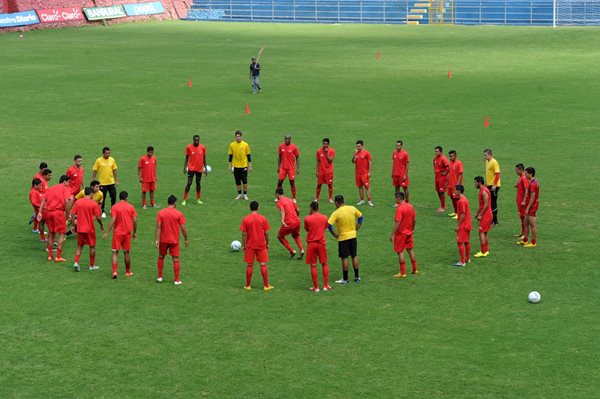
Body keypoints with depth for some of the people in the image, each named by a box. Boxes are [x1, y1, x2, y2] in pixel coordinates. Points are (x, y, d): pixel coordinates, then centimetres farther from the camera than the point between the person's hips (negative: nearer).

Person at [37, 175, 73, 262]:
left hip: (47, 212, 6)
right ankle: (58, 256, -1)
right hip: (58, 212, -6)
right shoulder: (65, 188, 4)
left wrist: (40, 212, 4)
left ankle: (50, 255, 21)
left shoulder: (51, 188, 21)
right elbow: (67, 201, -12)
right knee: (62, 233, 5)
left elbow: (43, 199, 10)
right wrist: (67, 214, -5)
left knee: (51, 233, 19)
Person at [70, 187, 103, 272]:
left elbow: (72, 215, -1)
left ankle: (76, 262, -3)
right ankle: (92, 265, 19)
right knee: (92, 246, 13)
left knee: (80, 246, 16)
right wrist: (101, 225, 6)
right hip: (90, 229, -3)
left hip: (80, 229, 3)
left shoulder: (78, 202, -1)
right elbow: (98, 217, -11)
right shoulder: (94, 204, -10)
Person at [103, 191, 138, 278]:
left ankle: (115, 271, -12)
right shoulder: (131, 207, 1)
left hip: (117, 233, -2)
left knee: (115, 252, 2)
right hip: (127, 233, 2)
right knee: (126, 252, 13)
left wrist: (107, 232, -12)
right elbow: (135, 221, 0)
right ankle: (128, 272, 22)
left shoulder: (114, 207, -7)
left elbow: (113, 220, -15)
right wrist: (134, 232, 12)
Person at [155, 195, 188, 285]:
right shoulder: (179, 214, -8)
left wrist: (156, 240, -9)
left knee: (161, 257, 19)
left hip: (163, 240, 2)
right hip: (174, 240, -2)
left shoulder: (160, 213, -4)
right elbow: (183, 228, -7)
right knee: (176, 259, 4)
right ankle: (176, 280, 5)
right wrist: (186, 239, 5)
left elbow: (158, 227, -9)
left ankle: (160, 277, 21)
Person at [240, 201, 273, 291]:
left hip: (250, 246, 0)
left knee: (249, 265, 7)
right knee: (263, 265, 4)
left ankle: (248, 285, 13)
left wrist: (243, 245, 3)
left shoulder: (245, 219, -6)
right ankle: (266, 285, 6)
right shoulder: (263, 218, -5)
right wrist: (267, 244, 9)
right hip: (261, 245, 0)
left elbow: (244, 234, -5)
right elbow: (266, 233, -2)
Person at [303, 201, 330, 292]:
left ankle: (316, 287, 5)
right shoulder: (324, 218, -1)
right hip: (321, 243, 2)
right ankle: (326, 285, 11)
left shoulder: (307, 219, -9)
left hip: (311, 244, -2)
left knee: (313, 265, 4)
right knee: (324, 264, 13)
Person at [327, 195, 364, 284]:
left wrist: (335, 235, -7)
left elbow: (329, 225, -20)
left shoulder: (336, 213, -16)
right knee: (354, 256, 14)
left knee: (344, 258, 3)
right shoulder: (352, 209, -1)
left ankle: (345, 279, 9)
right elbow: (361, 217, 11)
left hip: (343, 237, -5)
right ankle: (357, 277, 21)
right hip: (353, 236, 5)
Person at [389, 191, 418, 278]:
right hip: (409, 232, 8)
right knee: (410, 250, 18)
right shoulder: (410, 206, 3)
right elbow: (414, 219, 11)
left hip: (401, 233, -8)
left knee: (400, 252, 0)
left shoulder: (399, 209, -20)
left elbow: (397, 223, -23)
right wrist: (412, 229, 25)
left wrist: (393, 235, -19)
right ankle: (415, 270, 25)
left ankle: (402, 273, 0)